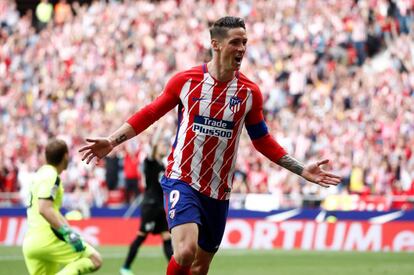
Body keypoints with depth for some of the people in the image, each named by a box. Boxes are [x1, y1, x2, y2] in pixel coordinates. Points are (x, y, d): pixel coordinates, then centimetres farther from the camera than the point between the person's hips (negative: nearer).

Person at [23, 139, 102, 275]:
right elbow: (45, 209, -21)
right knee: (94, 259, -4)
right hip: (46, 238, -9)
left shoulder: (42, 173, 21)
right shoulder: (50, 176, -8)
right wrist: (67, 232, -22)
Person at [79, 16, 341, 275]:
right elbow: (150, 114, 7)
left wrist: (303, 170, 7)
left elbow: (263, 141, 13)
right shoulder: (185, 80, -5)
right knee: (186, 251, -27)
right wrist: (111, 141, -1)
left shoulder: (250, 92, 1)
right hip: (182, 180, -4)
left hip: (218, 191, 4)